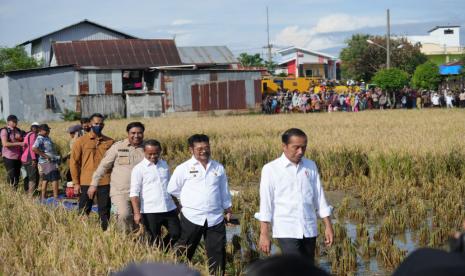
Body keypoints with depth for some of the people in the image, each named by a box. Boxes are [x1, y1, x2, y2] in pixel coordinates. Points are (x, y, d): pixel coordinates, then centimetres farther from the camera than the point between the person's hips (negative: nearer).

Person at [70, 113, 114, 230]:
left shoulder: (109, 142, 5)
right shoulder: (81, 141, 1)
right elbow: (74, 162, 2)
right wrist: (76, 183, -2)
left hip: (105, 183, 1)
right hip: (86, 183, -1)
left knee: (105, 213, 6)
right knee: (84, 212, 6)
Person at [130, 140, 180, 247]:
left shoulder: (164, 165, 9)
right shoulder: (139, 169, -6)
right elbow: (134, 193, -9)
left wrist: (177, 204, 19)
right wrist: (137, 213, -17)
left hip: (169, 209, 5)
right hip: (150, 211, -5)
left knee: (176, 233, 4)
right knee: (155, 240, 4)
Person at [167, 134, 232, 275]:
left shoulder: (218, 168, 8)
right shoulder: (183, 168, -3)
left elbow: (224, 190, 17)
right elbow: (172, 189, 5)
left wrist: (228, 209, 18)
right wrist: (190, 199, 7)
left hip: (215, 218, 3)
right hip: (192, 218, -3)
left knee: (218, 253, 5)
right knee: (184, 253, 6)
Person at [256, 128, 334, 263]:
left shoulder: (311, 166, 8)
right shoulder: (271, 169, -3)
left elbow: (320, 198, 12)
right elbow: (266, 203, -4)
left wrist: (328, 226, 8)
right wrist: (264, 234, -7)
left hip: (309, 230, 5)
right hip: (286, 231, -5)